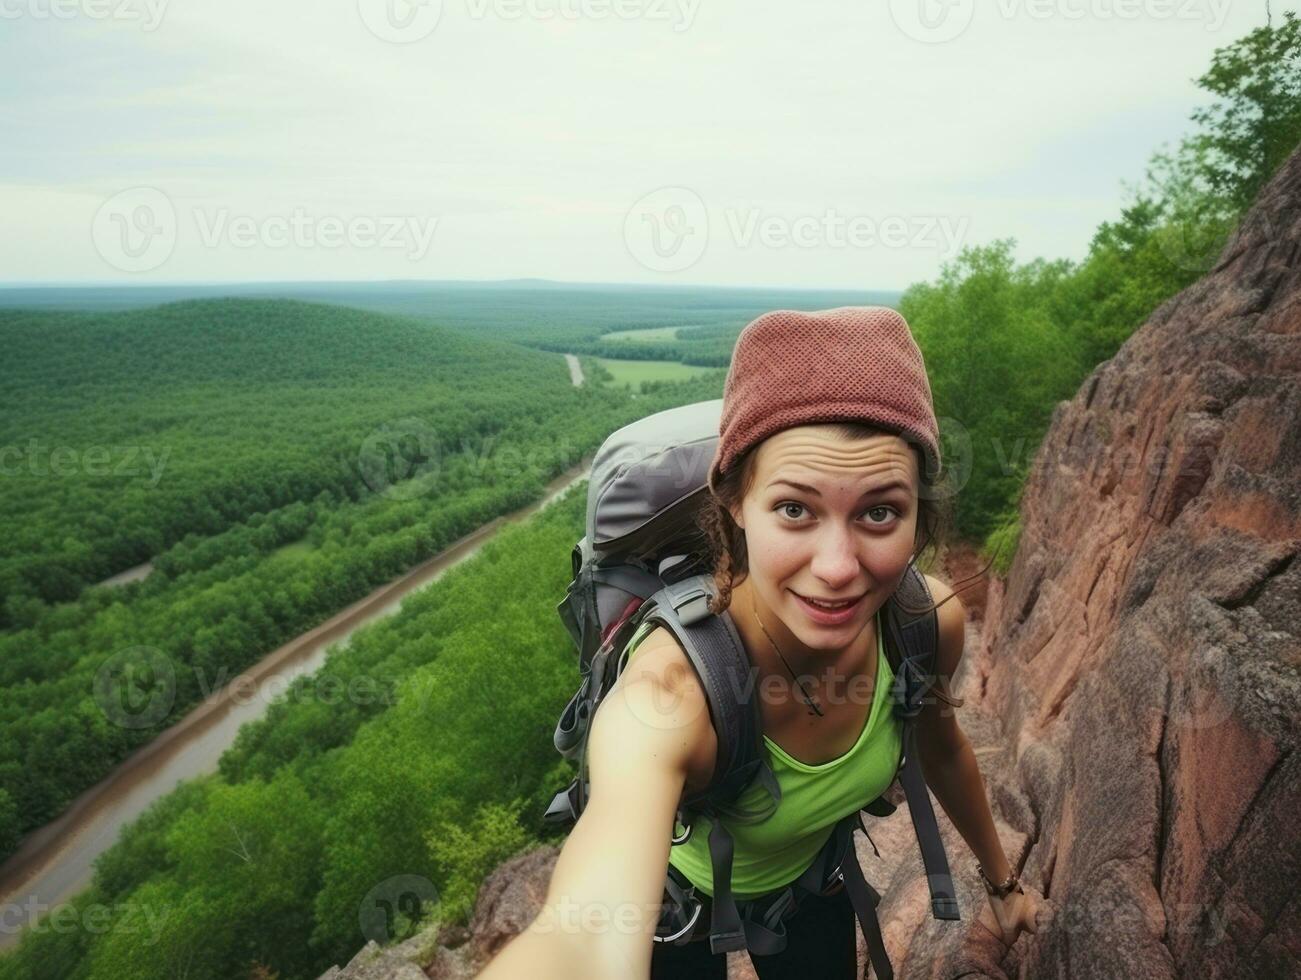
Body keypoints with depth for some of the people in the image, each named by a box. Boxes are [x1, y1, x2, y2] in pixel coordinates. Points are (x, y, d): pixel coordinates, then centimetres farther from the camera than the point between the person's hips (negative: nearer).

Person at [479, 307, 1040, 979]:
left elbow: (940, 749, -5)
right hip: (675, 900, -2)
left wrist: (1000, 878, 12)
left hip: (811, 875, 3)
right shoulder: (668, 691, -44)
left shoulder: (930, 620, -28)